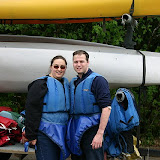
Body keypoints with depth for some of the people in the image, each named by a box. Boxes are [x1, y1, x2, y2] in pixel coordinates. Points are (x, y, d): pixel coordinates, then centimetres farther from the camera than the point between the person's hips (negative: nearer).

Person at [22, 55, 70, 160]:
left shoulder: (66, 84, 13)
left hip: (61, 132, 7)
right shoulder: (41, 84, -8)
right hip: (45, 132, -7)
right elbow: (32, 110, -13)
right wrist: (31, 135, -16)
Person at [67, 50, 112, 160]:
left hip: (91, 128, -7)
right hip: (75, 129, 7)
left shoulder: (97, 80, -8)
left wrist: (100, 134, -21)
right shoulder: (73, 82, 15)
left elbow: (106, 108, -16)